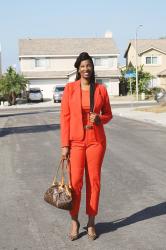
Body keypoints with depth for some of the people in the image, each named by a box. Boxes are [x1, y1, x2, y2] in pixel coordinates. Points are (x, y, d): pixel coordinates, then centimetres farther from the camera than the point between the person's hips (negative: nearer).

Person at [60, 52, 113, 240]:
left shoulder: (101, 89, 1)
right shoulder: (70, 88, -3)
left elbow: (108, 114, 10)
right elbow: (65, 117, -3)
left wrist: (99, 119, -14)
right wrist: (65, 145, -7)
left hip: (96, 140, 1)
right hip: (76, 141, -1)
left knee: (94, 181, 6)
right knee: (75, 182, 0)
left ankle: (91, 223, 20)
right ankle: (74, 221, 20)